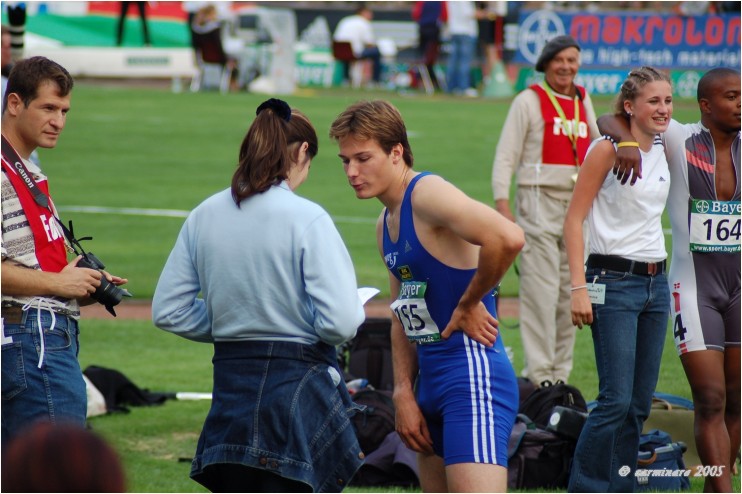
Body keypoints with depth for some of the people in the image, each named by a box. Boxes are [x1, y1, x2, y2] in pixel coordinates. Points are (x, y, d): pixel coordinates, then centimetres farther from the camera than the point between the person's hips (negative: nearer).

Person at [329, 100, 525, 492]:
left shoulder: (427, 194, -13)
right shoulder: (386, 224, 17)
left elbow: (508, 238, -30)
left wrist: (469, 303, -17)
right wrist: (404, 394, 11)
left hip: (473, 375, -10)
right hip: (430, 381, 10)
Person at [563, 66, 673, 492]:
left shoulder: (663, 150, 10)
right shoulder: (608, 150, -9)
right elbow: (574, 220, -10)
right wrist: (579, 287, -18)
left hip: (656, 282, 7)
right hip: (615, 281, -7)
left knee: (640, 403, 6)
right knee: (617, 398, -12)